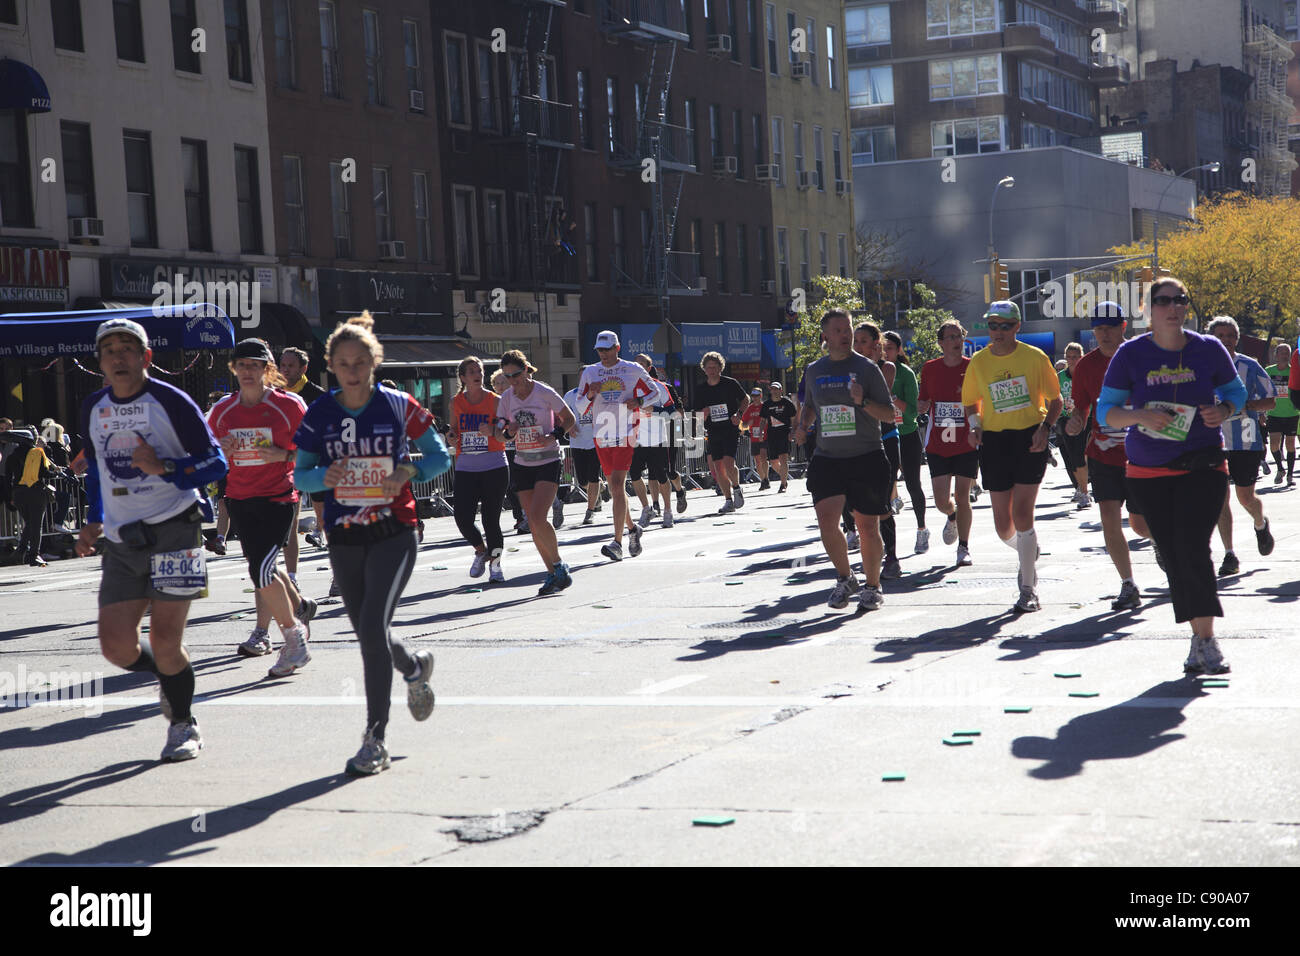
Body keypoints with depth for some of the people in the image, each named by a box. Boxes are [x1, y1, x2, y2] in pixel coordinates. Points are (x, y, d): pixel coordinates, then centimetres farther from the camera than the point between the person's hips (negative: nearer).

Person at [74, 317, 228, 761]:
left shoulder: (170, 401, -6)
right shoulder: (93, 408, 11)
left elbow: (215, 461, -7)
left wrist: (163, 468, -21)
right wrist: (94, 521, 17)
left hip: (172, 529, -5)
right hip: (120, 541, 5)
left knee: (165, 641, -5)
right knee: (117, 647, -2)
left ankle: (183, 725, 17)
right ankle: (169, 676, 31)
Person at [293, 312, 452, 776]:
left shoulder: (398, 406, -5)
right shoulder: (319, 414, 0)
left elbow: (440, 456, 3)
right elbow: (300, 475, 5)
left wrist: (410, 471, -17)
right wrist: (324, 477, -17)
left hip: (393, 534, -4)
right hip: (344, 539, 4)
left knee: (373, 628, -17)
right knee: (368, 634, 13)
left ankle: (376, 739, -9)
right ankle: (416, 666, 49)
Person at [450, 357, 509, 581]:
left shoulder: (494, 401, -1)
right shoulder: (456, 402, 7)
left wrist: (492, 431, -20)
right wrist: (452, 438, -5)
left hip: (494, 468, -2)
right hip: (465, 468, 2)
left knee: (491, 519, -3)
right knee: (462, 519, -8)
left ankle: (495, 563, 16)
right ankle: (481, 551, 21)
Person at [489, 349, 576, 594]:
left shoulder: (545, 393, -9)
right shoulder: (507, 398, 3)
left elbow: (570, 420, 0)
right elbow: (497, 433, 7)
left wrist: (554, 436, -16)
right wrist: (508, 432, -16)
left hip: (548, 461, -5)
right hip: (522, 464, 5)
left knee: (538, 518, -19)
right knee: (533, 524, 3)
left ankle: (560, 567, -2)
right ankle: (553, 574, 14)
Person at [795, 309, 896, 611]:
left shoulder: (867, 368, -2)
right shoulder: (814, 371, 10)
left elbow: (890, 414, -2)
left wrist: (863, 402, -19)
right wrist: (802, 426, 8)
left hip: (867, 458, -3)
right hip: (827, 458, 3)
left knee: (867, 527, 2)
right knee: (826, 520, -13)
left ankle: (872, 587, 20)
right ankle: (844, 578, 10)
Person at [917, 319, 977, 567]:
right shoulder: (930, 369, 3)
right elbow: (921, 406, 12)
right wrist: (922, 403, -10)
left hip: (967, 444, -2)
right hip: (938, 445, 2)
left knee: (963, 497, -3)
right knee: (941, 501, 0)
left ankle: (964, 547, 11)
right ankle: (952, 518, 35)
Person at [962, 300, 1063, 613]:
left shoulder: (1035, 357, -2)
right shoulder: (978, 362, 4)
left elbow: (1054, 400, 6)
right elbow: (971, 403, 17)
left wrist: (1045, 428, -11)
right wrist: (974, 427, -3)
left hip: (1030, 439, -3)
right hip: (994, 441, 3)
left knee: (1022, 513, -13)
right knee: (1003, 525, 3)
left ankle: (1028, 590, -1)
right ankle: (1028, 552, 39)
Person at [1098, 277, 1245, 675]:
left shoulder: (1209, 349, 0)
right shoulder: (1131, 354, -2)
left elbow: (1236, 391, 14)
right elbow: (1105, 410, 0)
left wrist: (1223, 410, -9)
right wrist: (1141, 416, -19)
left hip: (1203, 467, -1)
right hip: (1148, 471, 2)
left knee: (1193, 550, -16)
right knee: (1173, 556, 4)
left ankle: (1205, 642, -9)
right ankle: (1200, 641, 16)